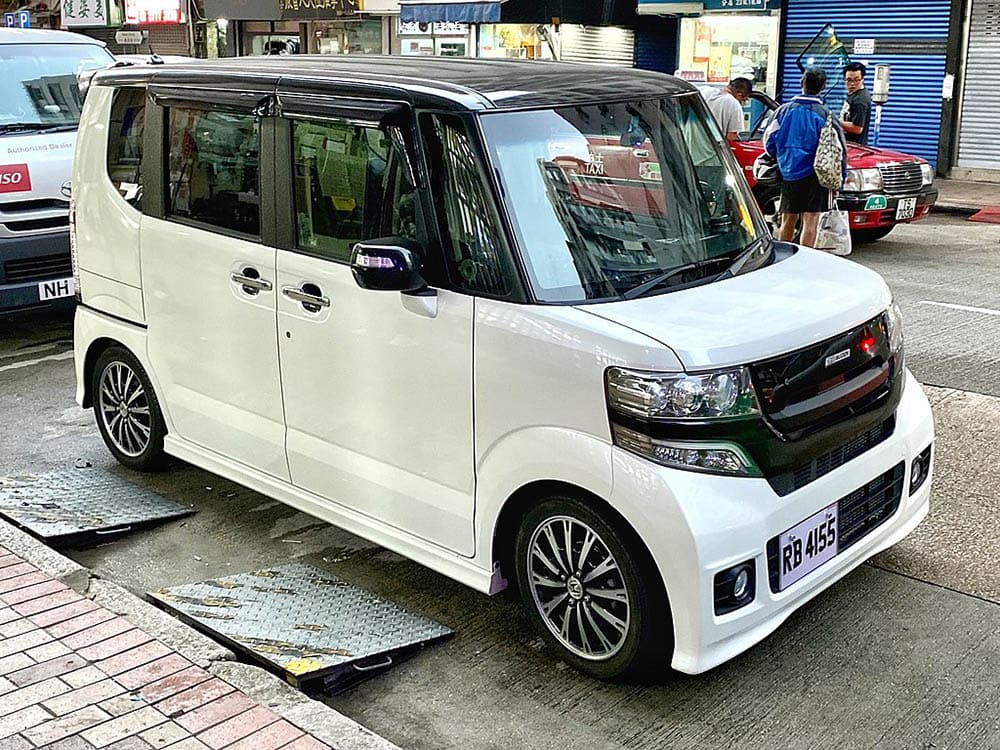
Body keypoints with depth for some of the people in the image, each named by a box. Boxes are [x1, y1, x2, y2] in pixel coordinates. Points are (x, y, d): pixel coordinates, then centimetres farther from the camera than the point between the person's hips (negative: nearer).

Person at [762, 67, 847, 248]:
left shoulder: (785, 110, 2)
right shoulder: (824, 114, -6)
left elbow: (769, 141, 7)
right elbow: (839, 148, -4)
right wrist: (840, 178, 5)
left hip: (788, 174, 3)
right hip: (814, 176, -3)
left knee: (787, 223, 14)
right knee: (810, 222, -4)